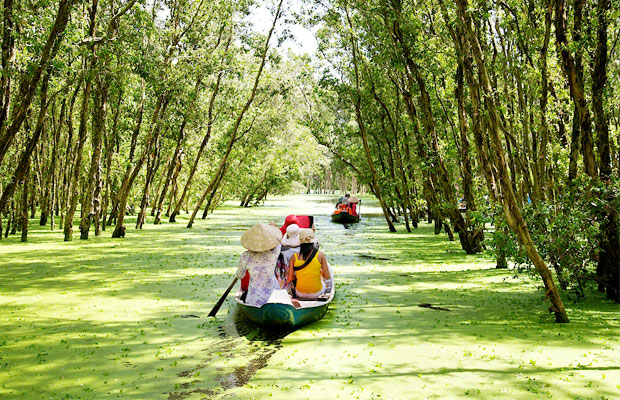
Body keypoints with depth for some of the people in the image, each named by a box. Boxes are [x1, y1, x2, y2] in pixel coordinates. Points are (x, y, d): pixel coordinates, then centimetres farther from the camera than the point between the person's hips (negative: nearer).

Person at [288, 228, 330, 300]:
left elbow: (290, 279, -9)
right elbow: (327, 276, -9)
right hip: (317, 293, -1)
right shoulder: (320, 255, -14)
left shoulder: (294, 257, -11)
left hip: (300, 294, 1)